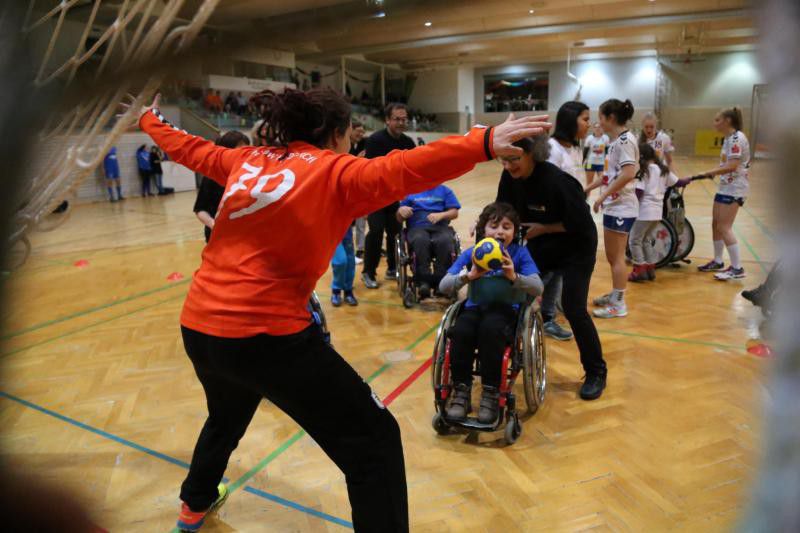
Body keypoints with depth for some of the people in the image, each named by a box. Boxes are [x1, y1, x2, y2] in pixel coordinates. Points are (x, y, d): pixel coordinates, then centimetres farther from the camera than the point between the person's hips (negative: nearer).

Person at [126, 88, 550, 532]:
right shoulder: (333, 171, -5)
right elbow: (396, 171, -24)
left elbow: (186, 148, 29)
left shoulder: (246, 160, 13)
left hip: (198, 325, 8)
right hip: (265, 333, -8)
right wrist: (484, 143, -32)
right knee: (374, 441, 0)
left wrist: (150, 121, 49)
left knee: (227, 415, 37)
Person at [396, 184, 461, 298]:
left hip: (440, 227, 0)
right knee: (421, 241, -38)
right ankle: (424, 281, -37)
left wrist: (440, 215, -10)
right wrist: (401, 211, -7)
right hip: (417, 228, 0)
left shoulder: (444, 190, 22)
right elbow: (400, 219, 17)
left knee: (444, 241, -36)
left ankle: (440, 281, -31)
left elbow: (454, 213, 10)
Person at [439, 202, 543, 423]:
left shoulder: (519, 253, -2)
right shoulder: (471, 254, 2)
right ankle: (461, 391, -11)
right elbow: (444, 286, -8)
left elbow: (538, 288, -13)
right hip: (475, 307, 2)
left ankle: (491, 393, -18)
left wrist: (514, 277, -32)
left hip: (505, 310, -2)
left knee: (490, 329, -36)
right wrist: (469, 276, -27)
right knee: (460, 332, -31)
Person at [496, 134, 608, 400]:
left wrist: (543, 228, -25)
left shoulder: (557, 181, -31)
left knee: (573, 309, -10)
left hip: (576, 248, -6)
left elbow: (581, 223, -26)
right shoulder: (510, 177, -11)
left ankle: (596, 373, 11)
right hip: (541, 246, 7)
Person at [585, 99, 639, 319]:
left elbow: (628, 173, -26)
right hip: (613, 206, 9)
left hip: (621, 207, -9)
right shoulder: (617, 140, 13)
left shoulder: (625, 140, -16)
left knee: (617, 257, -2)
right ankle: (615, 296, 30)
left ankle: (618, 305, 7)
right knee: (611, 256, 17)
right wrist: (591, 187, 20)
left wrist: (603, 195, -24)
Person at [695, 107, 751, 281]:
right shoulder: (728, 138, 13)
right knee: (716, 224, 13)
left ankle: (737, 268, -6)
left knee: (724, 228, -11)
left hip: (734, 188, -10)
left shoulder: (737, 138, -16)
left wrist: (708, 173, -24)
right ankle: (717, 262, 25)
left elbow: (732, 166, -25)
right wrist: (713, 172, 2)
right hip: (726, 186, 10)